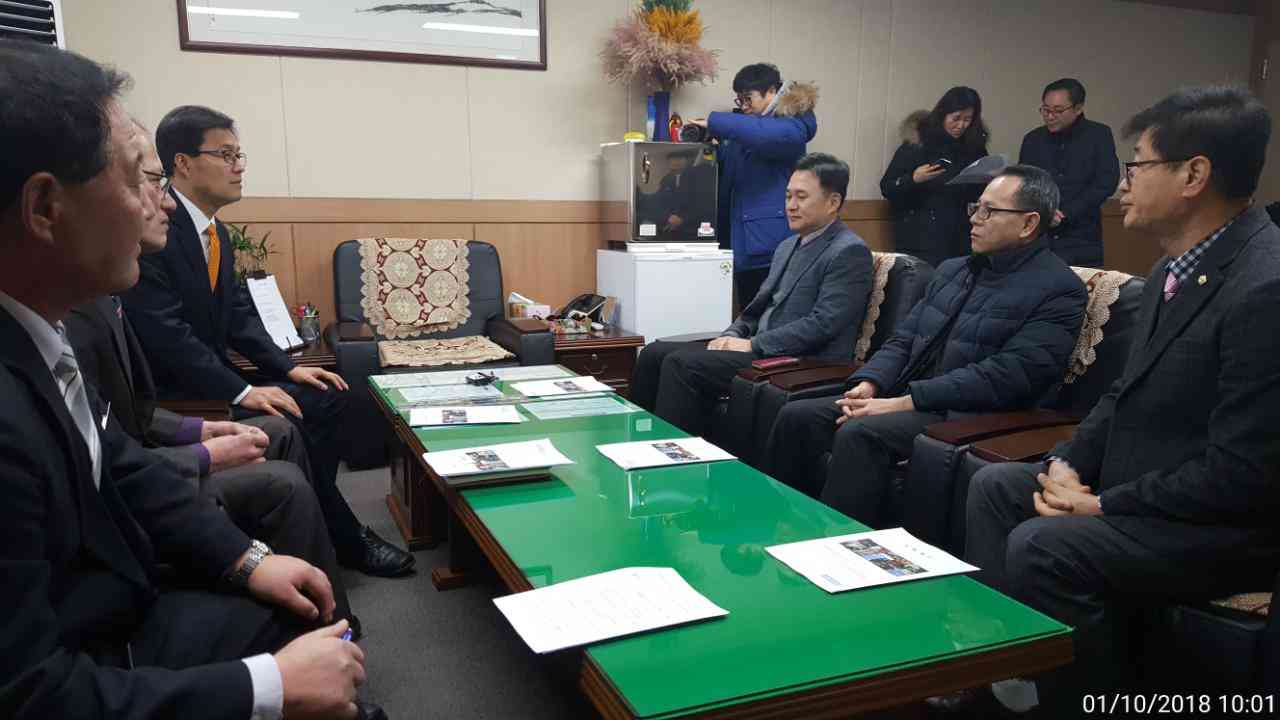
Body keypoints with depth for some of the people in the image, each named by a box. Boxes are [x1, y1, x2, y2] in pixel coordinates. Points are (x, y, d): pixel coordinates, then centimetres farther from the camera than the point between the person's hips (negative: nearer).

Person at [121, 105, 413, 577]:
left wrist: (287, 367, -2)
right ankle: (346, 542, -6)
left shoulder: (214, 232, 9)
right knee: (287, 426, -23)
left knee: (325, 397, -2)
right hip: (171, 392, -9)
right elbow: (165, 333, -26)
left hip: (210, 375, 9)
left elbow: (238, 314, 11)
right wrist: (241, 392, -28)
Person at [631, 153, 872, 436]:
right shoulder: (788, 246, 20)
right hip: (760, 350, 9)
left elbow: (822, 324, -17)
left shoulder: (850, 252, -8)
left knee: (681, 363, -24)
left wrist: (752, 345, -16)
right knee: (654, 354, -4)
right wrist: (732, 336, 1)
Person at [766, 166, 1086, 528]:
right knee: (797, 416, -10)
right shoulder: (951, 271, 20)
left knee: (859, 434, -32)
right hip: (901, 399, 7)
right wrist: (869, 384, -5)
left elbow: (1005, 376, -16)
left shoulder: (1059, 290, -5)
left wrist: (905, 402, -20)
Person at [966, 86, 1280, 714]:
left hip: (1230, 523, -10)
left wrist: (1104, 506, -18)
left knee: (1042, 545, -26)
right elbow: (1132, 393, 13)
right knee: (995, 486, 8)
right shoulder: (1178, 266, 5)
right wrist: (1067, 462, -2)